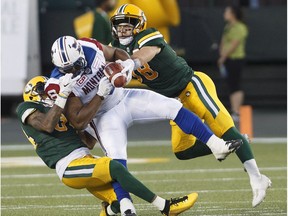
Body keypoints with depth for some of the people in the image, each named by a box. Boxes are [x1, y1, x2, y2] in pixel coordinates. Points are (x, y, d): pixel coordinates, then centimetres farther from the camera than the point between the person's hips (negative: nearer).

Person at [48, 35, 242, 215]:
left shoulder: (89, 47, -16)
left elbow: (115, 53, 6)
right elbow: (79, 122, -27)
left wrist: (128, 62, -17)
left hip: (123, 97, 5)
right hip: (106, 117, -5)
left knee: (174, 108, -4)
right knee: (116, 159, -25)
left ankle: (218, 147, 3)